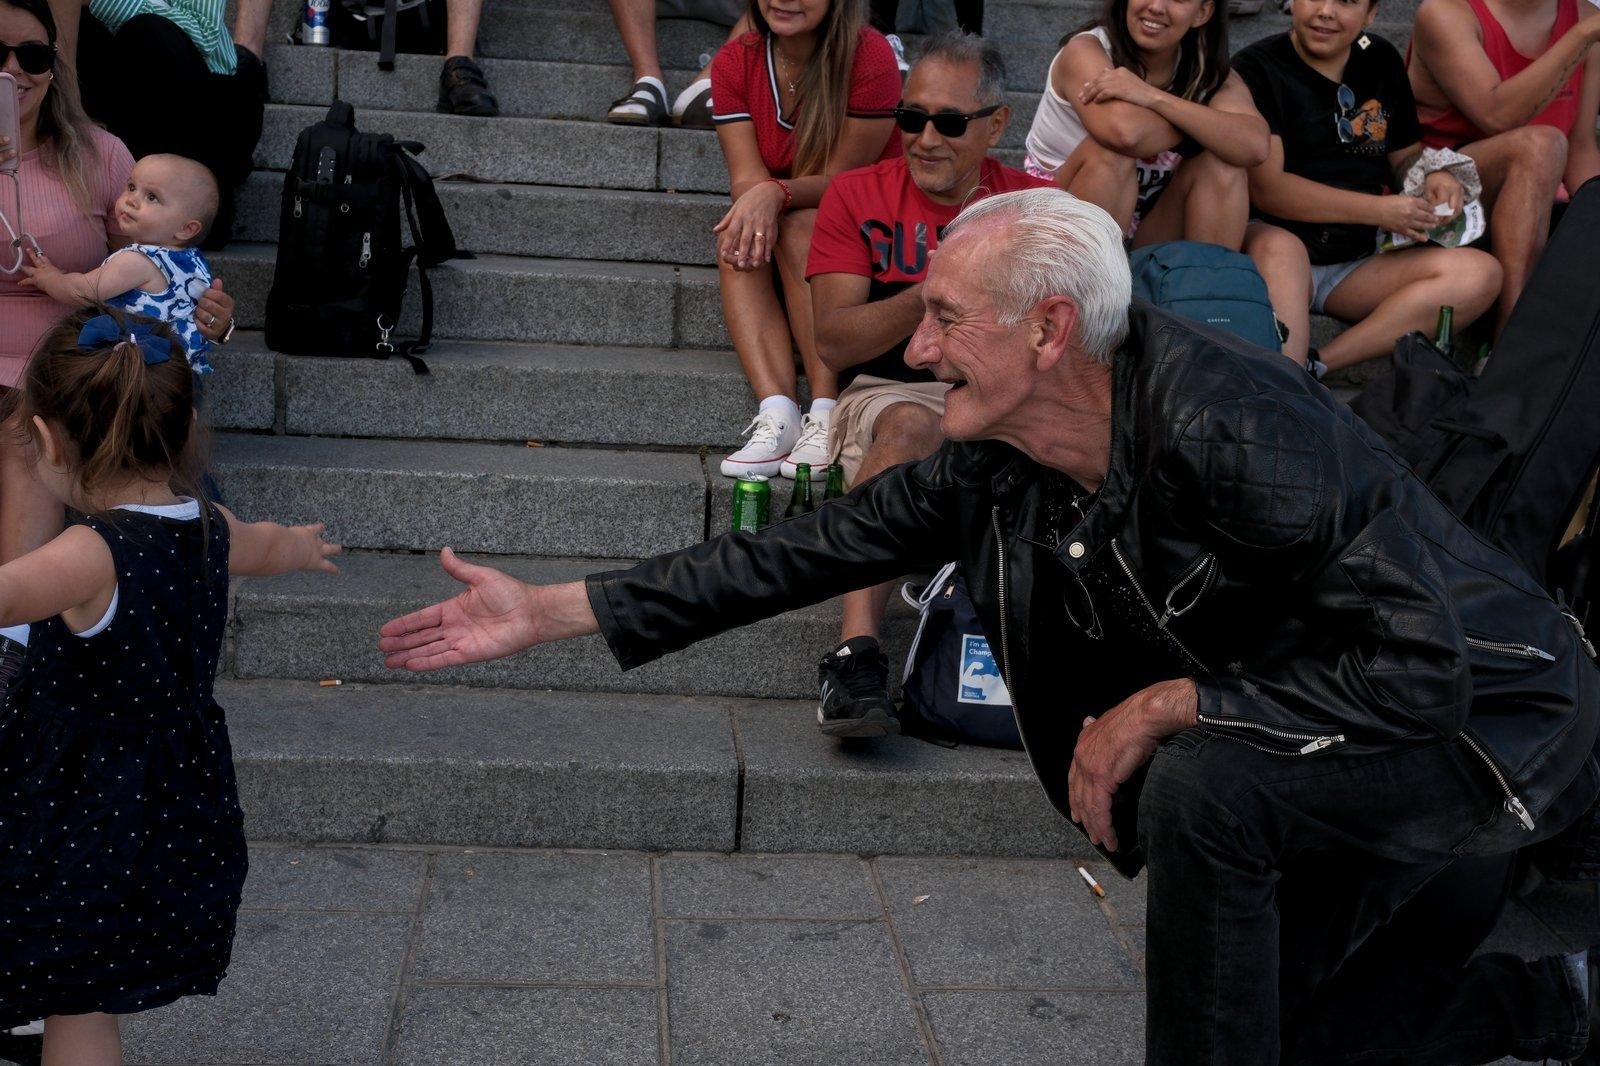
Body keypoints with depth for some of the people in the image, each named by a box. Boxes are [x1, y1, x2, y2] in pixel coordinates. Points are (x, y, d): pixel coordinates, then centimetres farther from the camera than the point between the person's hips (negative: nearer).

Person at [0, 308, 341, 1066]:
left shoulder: (91, 555, -24)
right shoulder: (209, 529, 1)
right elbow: (268, 545, 25)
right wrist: (304, 545, 47)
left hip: (82, 826, -8)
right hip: (176, 821, 8)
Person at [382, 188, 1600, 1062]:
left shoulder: (1228, 426, -35)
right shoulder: (998, 466, -11)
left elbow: (1420, 669, -34)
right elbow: (814, 549, -7)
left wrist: (1166, 706, -29)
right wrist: (547, 611, -8)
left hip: (1486, 716, -8)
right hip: (1314, 730, 8)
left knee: (1202, 785, -34)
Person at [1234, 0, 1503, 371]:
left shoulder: (1381, 62, 14)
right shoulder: (1256, 68, -5)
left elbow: (1406, 154, 23)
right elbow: (1265, 187, -15)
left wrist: (1434, 174, -3)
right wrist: (1379, 210, -17)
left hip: (1359, 264, 6)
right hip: (1274, 249, -5)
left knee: (1481, 273, -18)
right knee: (1279, 246, -39)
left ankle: (1314, 365, -31)